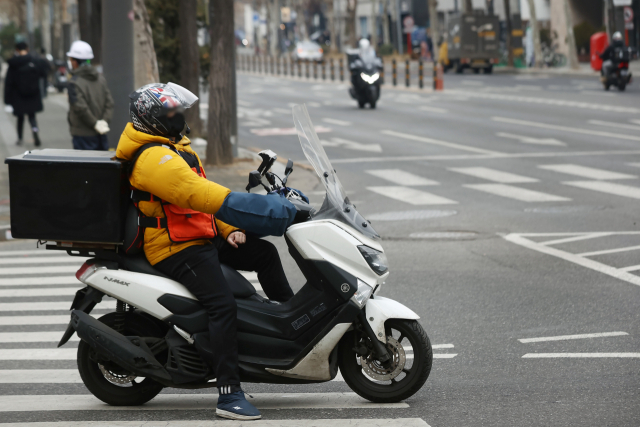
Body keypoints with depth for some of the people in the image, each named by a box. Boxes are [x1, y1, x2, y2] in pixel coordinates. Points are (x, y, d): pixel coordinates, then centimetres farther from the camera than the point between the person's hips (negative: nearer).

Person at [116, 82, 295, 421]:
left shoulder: (174, 148, 19)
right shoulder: (154, 157, -18)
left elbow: (201, 194, 22)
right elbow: (193, 192, -31)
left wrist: (228, 230, 8)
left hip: (203, 238, 11)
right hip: (177, 249, -11)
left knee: (265, 253, 13)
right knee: (223, 305, -25)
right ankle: (229, 394, -28)